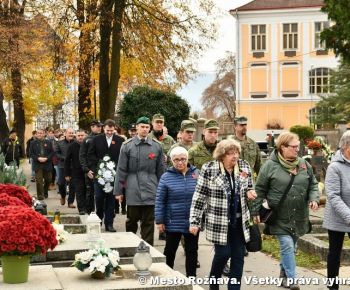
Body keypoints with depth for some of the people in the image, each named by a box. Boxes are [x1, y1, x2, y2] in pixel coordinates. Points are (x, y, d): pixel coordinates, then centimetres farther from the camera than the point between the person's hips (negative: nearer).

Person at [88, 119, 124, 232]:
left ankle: (109, 223, 9)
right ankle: (98, 218, 23)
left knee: (111, 199, 3)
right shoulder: (96, 140, 5)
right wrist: (95, 169, -7)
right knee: (99, 197, 2)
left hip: (113, 174, 0)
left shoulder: (120, 141, 2)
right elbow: (90, 155, 4)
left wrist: (118, 169, -12)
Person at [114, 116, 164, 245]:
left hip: (150, 191, 1)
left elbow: (160, 170, 10)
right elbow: (121, 170, 1)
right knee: (131, 220, 8)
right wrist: (118, 191, 0)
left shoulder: (157, 146, 5)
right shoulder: (127, 145, 1)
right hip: (133, 190, -1)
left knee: (148, 223, 4)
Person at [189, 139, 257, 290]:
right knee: (223, 253, -4)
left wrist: (249, 192, -7)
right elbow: (199, 197, -7)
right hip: (219, 221, -4)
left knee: (238, 256, 4)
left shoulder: (244, 167, 2)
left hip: (239, 221, 4)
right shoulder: (209, 169, -11)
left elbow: (249, 188, 17)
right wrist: (194, 221, -9)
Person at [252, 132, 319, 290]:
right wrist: (256, 211, -5)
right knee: (287, 245, -10)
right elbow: (260, 190, -4)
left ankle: (284, 273, 34)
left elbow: (313, 184, 15)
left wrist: (314, 199, -4)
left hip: (299, 216, 5)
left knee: (292, 246, 15)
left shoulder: (304, 164, 5)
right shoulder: (270, 165, -9)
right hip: (280, 216, -5)